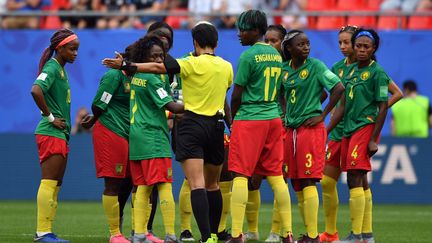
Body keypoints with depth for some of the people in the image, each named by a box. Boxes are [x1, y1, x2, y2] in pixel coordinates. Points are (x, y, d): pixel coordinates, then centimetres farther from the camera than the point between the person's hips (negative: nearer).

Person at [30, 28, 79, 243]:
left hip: (60, 134, 10)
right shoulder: (52, 68, -13)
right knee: (49, 183, -10)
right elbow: (36, 90, -30)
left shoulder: (61, 70, 16)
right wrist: (49, 116, -20)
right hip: (50, 134, -10)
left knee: (55, 185, 11)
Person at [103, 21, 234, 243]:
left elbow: (157, 67, -13)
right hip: (216, 126, 5)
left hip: (192, 124, -5)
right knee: (212, 185, 19)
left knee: (197, 184, -13)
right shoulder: (227, 67, 8)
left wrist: (126, 66, -8)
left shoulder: (192, 64, -7)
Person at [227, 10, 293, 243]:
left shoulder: (248, 56, -11)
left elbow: (237, 95, -9)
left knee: (240, 175, -6)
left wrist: (232, 119, 6)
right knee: (276, 176, 9)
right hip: (273, 119, 7)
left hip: (249, 120, -7)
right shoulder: (276, 55, 11)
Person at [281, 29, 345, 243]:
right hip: (290, 129, 6)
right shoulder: (284, 70, 9)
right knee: (296, 184, 7)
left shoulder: (315, 66, -7)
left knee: (307, 182, -10)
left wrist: (322, 115, -11)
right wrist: (285, 119, 10)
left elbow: (338, 88, -13)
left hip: (311, 128, -6)